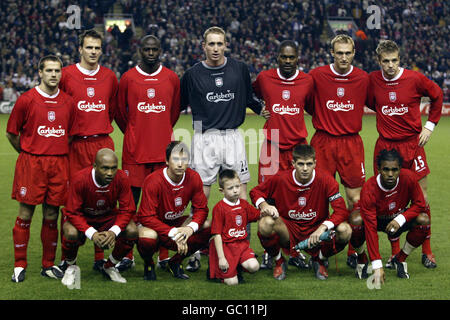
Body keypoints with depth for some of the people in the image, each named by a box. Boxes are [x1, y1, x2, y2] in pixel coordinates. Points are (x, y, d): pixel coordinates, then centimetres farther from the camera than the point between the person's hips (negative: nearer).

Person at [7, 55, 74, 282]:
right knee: (25, 214, -1)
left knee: (51, 216, 7)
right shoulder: (27, 100, -3)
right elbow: (12, 133, 4)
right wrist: (29, 154, 9)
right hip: (31, 164, -3)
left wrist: (58, 153, 14)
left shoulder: (68, 102, 8)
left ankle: (49, 265, 16)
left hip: (59, 164, 3)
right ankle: (19, 266, 7)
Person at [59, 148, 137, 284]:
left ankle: (110, 266, 3)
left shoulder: (121, 178, -22)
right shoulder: (80, 179, -28)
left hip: (108, 217, 3)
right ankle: (70, 266, 0)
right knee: (71, 233, -36)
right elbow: (72, 213, -23)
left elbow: (127, 210, -16)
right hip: (82, 218, -3)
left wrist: (113, 232, -34)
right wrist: (92, 233, -37)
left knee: (132, 231, -25)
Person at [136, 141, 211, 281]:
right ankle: (148, 264, -2)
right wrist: (173, 233, -33)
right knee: (148, 237, -40)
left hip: (176, 223, 5)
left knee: (207, 226, -18)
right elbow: (147, 217, -25)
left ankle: (176, 262, 1)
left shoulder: (193, 178, -12)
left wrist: (190, 228, -28)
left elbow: (201, 209, -6)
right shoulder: (153, 181, -26)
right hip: (152, 225, -5)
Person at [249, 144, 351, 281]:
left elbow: (342, 211, -18)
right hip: (288, 231, 0)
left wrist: (323, 227, -35)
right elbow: (255, 191, 5)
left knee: (345, 230, -29)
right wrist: (263, 204, -19)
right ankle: (279, 261, 0)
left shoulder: (326, 180, -13)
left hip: (315, 232, 0)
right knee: (266, 223, -33)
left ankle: (319, 259, 5)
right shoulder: (281, 179, -11)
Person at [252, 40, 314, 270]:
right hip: (271, 147, -1)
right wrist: (260, 110, 12)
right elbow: (251, 95, 24)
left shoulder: (307, 81, 5)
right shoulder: (264, 78, 3)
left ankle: (295, 251, 10)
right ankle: (268, 251, 9)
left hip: (298, 146, 1)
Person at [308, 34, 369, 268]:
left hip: (351, 143, 1)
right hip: (323, 142, -1)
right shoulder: (316, 75, -3)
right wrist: (320, 116, 10)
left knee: (355, 199, -1)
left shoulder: (363, 78, 1)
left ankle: (353, 252, 8)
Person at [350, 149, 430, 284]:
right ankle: (361, 259, -5)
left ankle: (400, 259, -3)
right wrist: (377, 266, -43)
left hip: (399, 219, 3)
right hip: (377, 220, -3)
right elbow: (370, 228, -37)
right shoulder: (369, 190, -34)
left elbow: (420, 204, -13)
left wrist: (401, 219, -33)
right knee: (356, 220, -36)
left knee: (424, 220, -27)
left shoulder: (408, 178, -27)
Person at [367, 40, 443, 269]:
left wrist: (430, 125, 5)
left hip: (412, 144, -1)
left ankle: (426, 251, 12)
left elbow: (437, 95, 9)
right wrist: (384, 115, 6)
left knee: (422, 198, 0)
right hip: (385, 145, 1)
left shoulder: (414, 79, -7)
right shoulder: (372, 80, -2)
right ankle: (395, 252, 13)